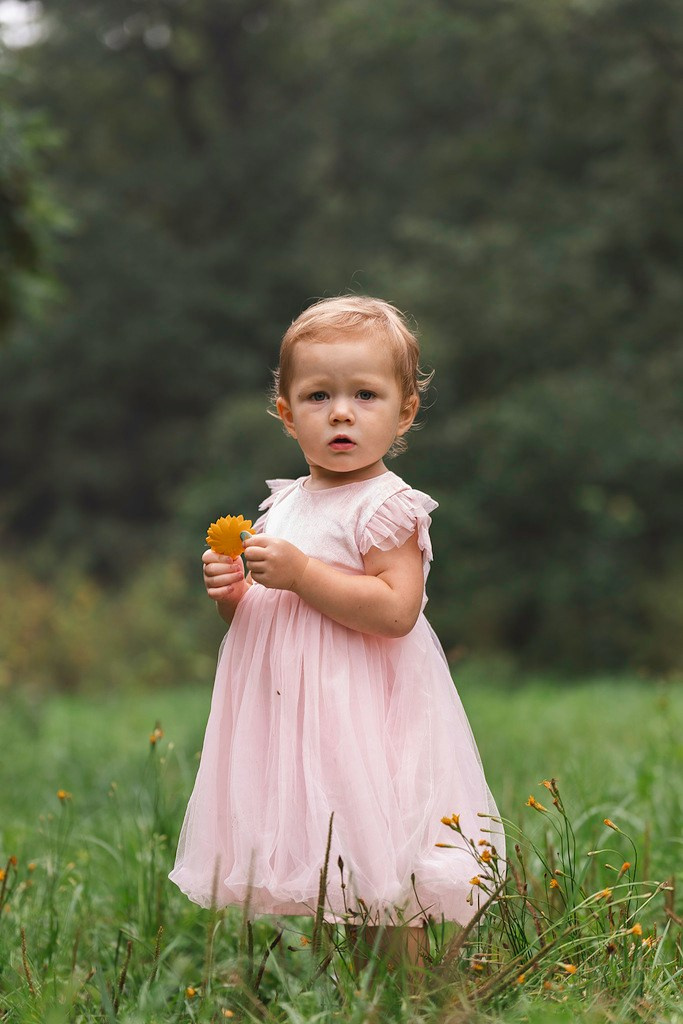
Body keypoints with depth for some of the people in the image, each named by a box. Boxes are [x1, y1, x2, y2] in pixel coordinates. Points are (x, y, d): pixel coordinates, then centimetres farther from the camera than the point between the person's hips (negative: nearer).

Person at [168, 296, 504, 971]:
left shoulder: (386, 506, -10)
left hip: (364, 720, -7)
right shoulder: (283, 505, 12)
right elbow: (261, 620, 21)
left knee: (382, 884, -6)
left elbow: (395, 610, -23)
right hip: (294, 715, 7)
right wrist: (232, 592, -1)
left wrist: (300, 572, -22)